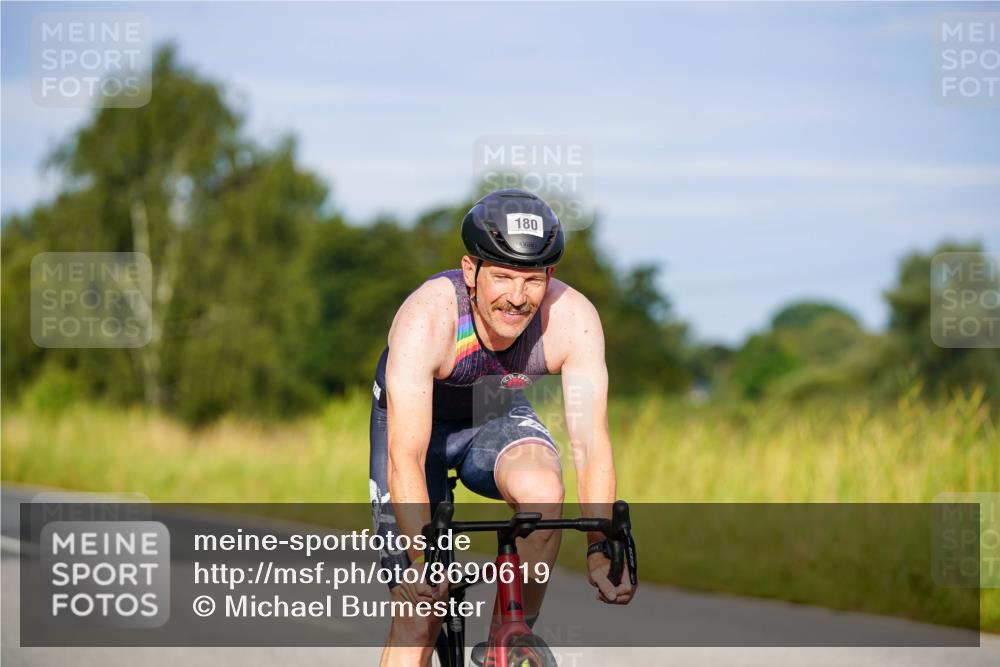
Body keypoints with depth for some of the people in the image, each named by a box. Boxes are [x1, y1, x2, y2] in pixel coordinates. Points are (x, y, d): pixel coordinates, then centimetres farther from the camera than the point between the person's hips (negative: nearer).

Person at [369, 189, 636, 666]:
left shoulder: (572, 318, -29)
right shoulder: (426, 318, -36)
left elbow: (590, 443, -29)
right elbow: (406, 458, -40)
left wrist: (599, 550, -41)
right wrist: (421, 561, -50)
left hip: (498, 418, 2)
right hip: (416, 422, -2)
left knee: (543, 492, -33)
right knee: (418, 620, -11)